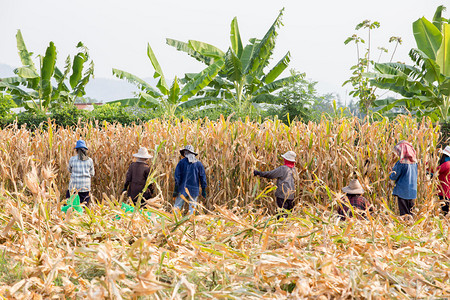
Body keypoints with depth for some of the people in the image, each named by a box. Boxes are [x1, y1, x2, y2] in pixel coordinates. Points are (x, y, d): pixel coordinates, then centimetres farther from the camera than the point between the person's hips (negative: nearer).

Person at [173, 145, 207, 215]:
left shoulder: (182, 162, 0)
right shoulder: (198, 163, 7)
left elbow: (177, 176, -5)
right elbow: (202, 177, 5)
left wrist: (176, 189, -5)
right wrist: (203, 190, 8)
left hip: (183, 189, -2)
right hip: (194, 189, 2)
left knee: (177, 206, 2)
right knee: (192, 207, 7)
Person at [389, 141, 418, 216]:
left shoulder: (401, 163, -16)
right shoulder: (414, 161, 3)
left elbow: (394, 176, -10)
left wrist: (390, 175, 13)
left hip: (402, 191, -6)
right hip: (412, 190, 6)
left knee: (404, 213, 0)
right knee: (410, 212, 14)